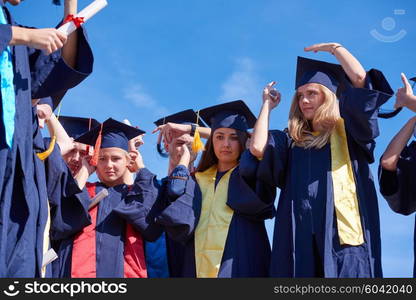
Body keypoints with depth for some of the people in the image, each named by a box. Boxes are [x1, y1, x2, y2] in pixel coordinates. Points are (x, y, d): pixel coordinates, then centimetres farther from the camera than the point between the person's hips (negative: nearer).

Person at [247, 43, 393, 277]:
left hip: (343, 234, -3)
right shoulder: (292, 141, 22)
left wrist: (334, 47, 14)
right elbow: (257, 148, 3)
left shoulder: (347, 131, 13)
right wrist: (268, 105, 18)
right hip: (302, 238, 3)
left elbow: (360, 78, -1)